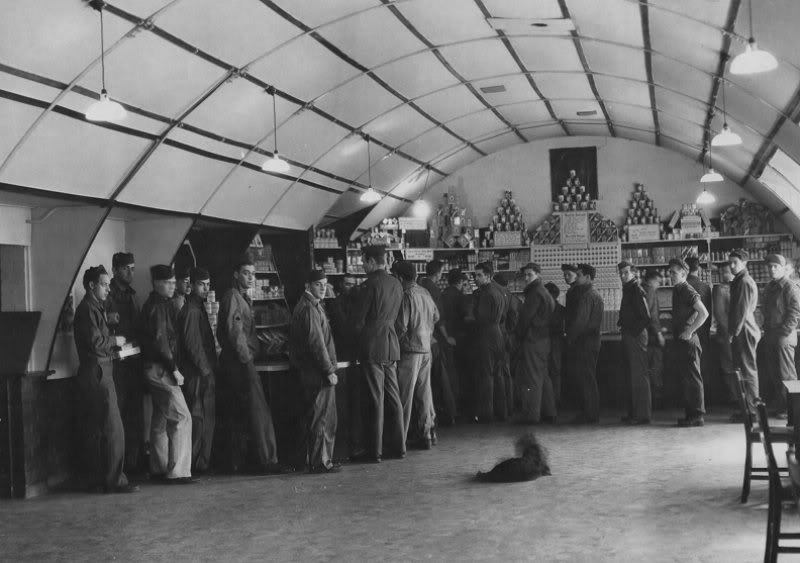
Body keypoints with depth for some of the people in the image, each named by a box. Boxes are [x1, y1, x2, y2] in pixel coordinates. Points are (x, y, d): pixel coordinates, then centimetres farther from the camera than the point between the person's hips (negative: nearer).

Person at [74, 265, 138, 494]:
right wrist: (115, 341, -4)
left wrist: (112, 344, 10)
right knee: (113, 430, -9)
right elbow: (96, 342, -19)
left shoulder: (92, 307, 19)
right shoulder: (88, 308, -12)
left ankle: (98, 479, 18)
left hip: (94, 374, 11)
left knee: (96, 431, 13)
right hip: (97, 374, -11)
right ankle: (114, 481, -7)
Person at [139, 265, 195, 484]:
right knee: (181, 417, -10)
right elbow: (160, 341, -19)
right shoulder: (157, 306, -13)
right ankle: (177, 472, -10)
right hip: (160, 369, -10)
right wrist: (174, 369, -17)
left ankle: (158, 469, 22)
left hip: (157, 369, 10)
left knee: (161, 420, 14)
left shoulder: (162, 304, 17)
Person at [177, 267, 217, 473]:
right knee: (199, 416, -6)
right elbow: (191, 344, -18)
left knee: (207, 418, 11)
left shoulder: (199, 307, 19)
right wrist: (205, 369, -17)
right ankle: (196, 462, -1)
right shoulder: (191, 310, -12)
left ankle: (201, 462, 16)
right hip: (197, 373, -10)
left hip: (205, 372, 10)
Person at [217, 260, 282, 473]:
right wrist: (246, 358, -16)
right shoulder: (232, 296, -11)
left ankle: (237, 462, 15)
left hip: (241, 362, 10)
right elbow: (234, 331, -18)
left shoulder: (243, 298, 20)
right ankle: (266, 461, -8)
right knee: (259, 413, -9)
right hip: (240, 363, -10)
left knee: (238, 416, 11)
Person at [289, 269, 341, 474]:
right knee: (322, 417, -5)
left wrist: (329, 368, 18)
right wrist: (329, 371, -18)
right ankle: (320, 462, 0)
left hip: (312, 372, 10)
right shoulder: (308, 308, -15)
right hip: (317, 372, -10)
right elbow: (316, 343, -20)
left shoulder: (313, 305, 17)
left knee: (314, 417, 15)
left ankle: (310, 457, 22)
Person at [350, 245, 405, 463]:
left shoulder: (370, 284, -13)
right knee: (393, 397, 12)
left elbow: (358, 318, -10)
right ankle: (397, 446, 18)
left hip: (373, 346, -7)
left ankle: (374, 451, 1)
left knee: (376, 399, -4)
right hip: (392, 345, 7)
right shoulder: (396, 284, 9)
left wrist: (359, 332, 9)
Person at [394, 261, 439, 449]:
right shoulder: (425, 293, 7)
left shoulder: (406, 296, -16)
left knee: (405, 396, -3)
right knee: (424, 394, 12)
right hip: (426, 349, 7)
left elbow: (401, 328, -18)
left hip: (409, 350, -7)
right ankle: (424, 435, 18)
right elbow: (436, 317, 19)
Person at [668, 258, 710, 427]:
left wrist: (690, 331, -19)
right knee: (685, 377, 12)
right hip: (679, 340, 9)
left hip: (688, 340, -9)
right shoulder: (677, 291, 14)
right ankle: (690, 413, 18)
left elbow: (704, 313, -22)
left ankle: (697, 416, -2)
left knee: (693, 378, -5)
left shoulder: (688, 292, -13)